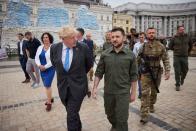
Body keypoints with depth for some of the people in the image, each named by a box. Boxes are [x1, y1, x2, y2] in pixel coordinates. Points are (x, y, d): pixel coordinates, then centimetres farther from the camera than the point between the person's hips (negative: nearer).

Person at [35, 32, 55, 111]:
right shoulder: (40, 47, 8)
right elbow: (36, 58, 7)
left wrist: (45, 67, -17)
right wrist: (39, 65, -11)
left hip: (50, 69, -6)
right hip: (42, 69, 6)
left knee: (47, 85, -7)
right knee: (46, 85, 15)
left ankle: (49, 103, 7)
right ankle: (50, 98, 34)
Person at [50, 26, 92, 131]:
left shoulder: (83, 48, -13)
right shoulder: (54, 48, -6)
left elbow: (89, 64, 3)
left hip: (78, 87, -3)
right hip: (63, 87, 4)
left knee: (71, 116, -3)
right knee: (72, 113, 21)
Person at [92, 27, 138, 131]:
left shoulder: (130, 55, -7)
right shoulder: (105, 54, -4)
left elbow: (133, 75, -2)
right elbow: (99, 72, 0)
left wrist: (133, 92, -1)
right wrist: (95, 87, -6)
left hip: (123, 93, -2)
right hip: (108, 92, 3)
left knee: (122, 120, 4)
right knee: (110, 115, 23)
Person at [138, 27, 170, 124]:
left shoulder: (160, 46, -2)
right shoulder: (143, 46, -1)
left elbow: (165, 59, -1)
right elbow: (138, 60, 7)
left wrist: (167, 71, -10)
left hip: (157, 73, 2)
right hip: (145, 73, -1)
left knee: (154, 91, 17)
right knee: (145, 93, -7)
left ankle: (151, 105, 44)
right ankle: (144, 115, -2)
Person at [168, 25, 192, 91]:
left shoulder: (187, 37, 3)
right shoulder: (174, 38, -3)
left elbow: (191, 45, 19)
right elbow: (170, 46, 8)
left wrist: (188, 51, 20)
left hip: (185, 57, 2)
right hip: (176, 57, -2)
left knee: (185, 70, 9)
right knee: (177, 72, 0)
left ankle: (182, 78, 42)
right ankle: (177, 85, 10)